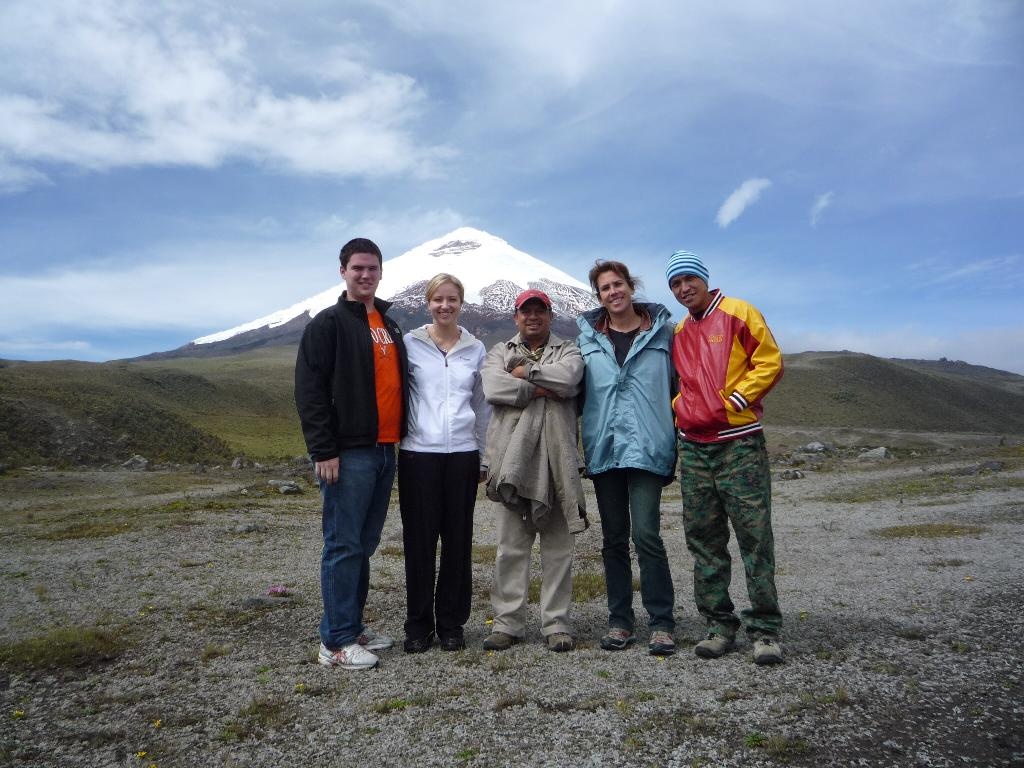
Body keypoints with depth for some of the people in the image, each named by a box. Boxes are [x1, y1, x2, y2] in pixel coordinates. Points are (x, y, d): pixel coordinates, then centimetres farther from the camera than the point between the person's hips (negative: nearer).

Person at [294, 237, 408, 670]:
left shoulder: (389, 326, 18)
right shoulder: (329, 323, -4)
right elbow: (309, 390, -11)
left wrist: (399, 439, 17)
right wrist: (324, 451, -17)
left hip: (384, 452, 7)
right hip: (348, 453, -7)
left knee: (365, 544, 13)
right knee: (343, 546, -3)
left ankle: (353, 627, 25)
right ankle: (336, 641, 6)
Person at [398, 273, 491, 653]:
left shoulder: (475, 349, 8)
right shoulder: (410, 344, 3)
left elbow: (482, 406, 12)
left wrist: (485, 457, 11)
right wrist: (395, 441, -1)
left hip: (463, 454, 2)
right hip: (418, 453, -1)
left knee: (458, 540, 6)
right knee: (419, 540, 4)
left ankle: (451, 623, 20)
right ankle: (418, 625, 17)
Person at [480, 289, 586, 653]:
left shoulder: (567, 349, 15)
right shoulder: (500, 351, 17)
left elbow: (568, 377, -10)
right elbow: (492, 388, -5)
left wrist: (525, 371, -3)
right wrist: (542, 390, -7)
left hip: (555, 460, 0)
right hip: (511, 459, 0)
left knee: (558, 546, 5)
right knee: (510, 547, 3)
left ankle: (556, 623, 14)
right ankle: (507, 623, 13)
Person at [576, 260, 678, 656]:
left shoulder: (661, 330, 5)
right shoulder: (588, 337, 10)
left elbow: (676, 383, 8)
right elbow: (576, 389, 13)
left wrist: (675, 440, 3)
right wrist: (577, 445, 7)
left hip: (647, 448, -3)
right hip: (604, 449, 3)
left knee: (646, 534, -9)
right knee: (613, 538, 9)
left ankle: (662, 623, 5)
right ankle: (620, 621, 19)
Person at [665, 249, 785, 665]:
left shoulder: (738, 313, -1)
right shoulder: (678, 333, 15)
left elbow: (769, 362, -6)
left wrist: (733, 401, -12)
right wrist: (678, 409, 7)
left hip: (739, 444, -5)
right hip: (693, 449, 6)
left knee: (754, 537, -3)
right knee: (704, 541, 7)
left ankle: (765, 630, 7)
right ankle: (719, 625, 17)